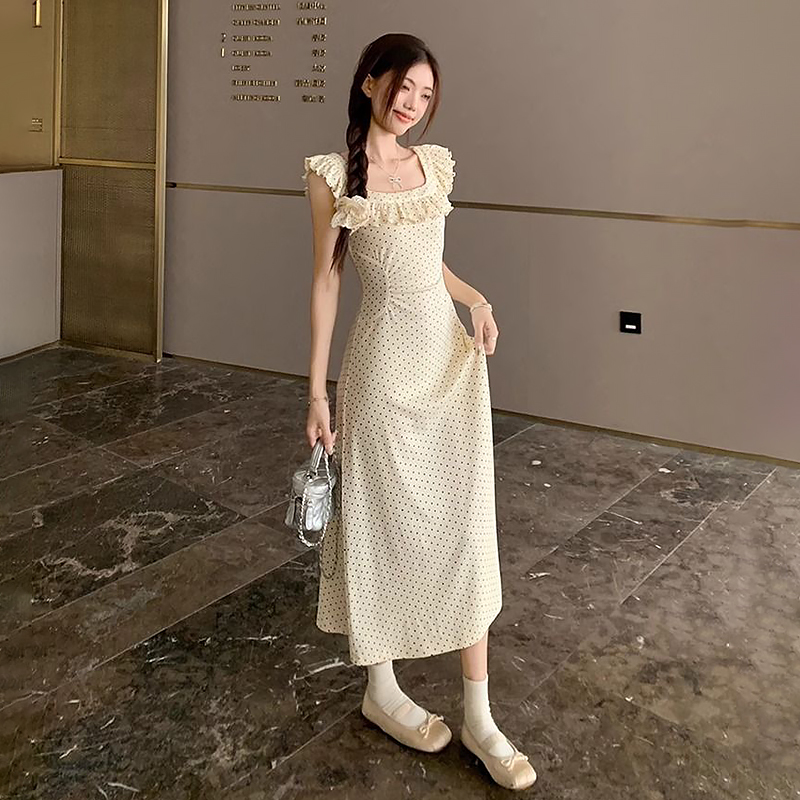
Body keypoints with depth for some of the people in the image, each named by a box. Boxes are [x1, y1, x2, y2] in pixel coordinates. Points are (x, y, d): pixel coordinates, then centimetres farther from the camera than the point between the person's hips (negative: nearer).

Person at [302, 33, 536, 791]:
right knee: (386, 523, 6)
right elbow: (325, 281, -4)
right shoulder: (332, 174, -5)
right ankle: (381, 690, 27)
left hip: (454, 356, 5)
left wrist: (476, 298, 1)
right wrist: (317, 389, -7)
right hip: (385, 362, -5)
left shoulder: (435, 163, 10)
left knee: (466, 527, 5)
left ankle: (478, 716, 15)